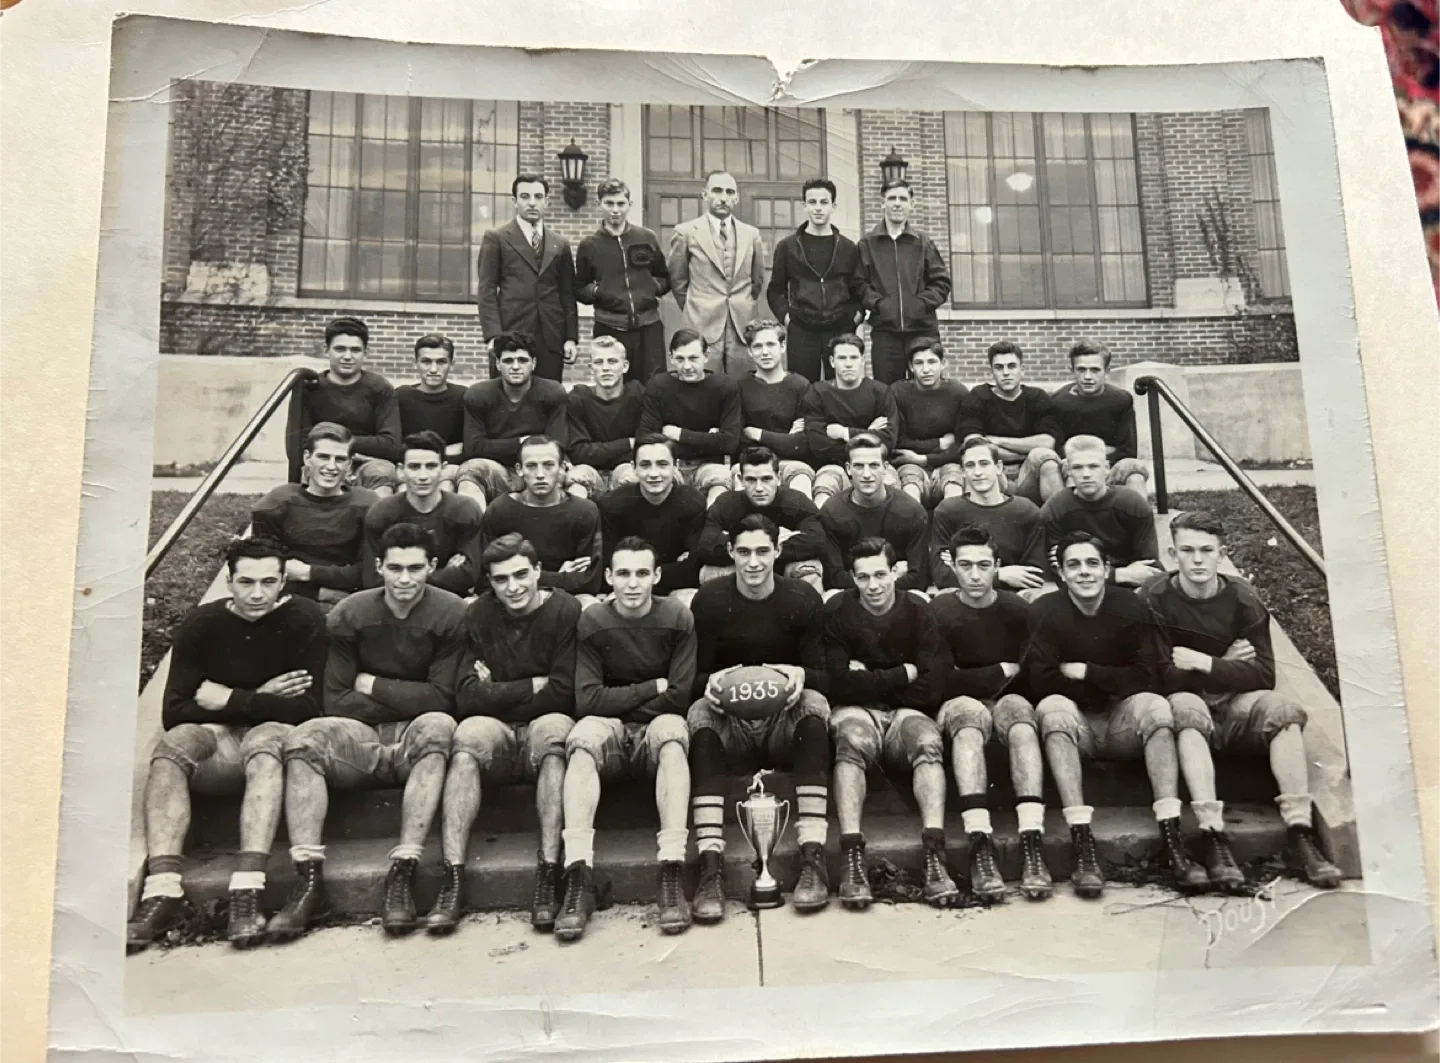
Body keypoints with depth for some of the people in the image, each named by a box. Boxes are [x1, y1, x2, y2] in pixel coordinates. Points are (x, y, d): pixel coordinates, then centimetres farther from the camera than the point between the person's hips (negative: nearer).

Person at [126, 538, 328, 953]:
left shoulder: (303, 620, -6)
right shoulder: (201, 624, 2)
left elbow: (306, 708, -13)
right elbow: (174, 712, -6)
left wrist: (228, 700, -11)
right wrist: (260, 700, -11)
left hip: (275, 736, -2)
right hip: (217, 747, 3)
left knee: (265, 738, -35)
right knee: (173, 743, -28)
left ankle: (247, 893, -45)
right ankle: (162, 890, -37)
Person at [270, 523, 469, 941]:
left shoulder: (451, 614, -3)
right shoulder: (349, 615, 3)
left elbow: (442, 699, -10)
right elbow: (335, 702, -3)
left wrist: (372, 686, -6)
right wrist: (408, 699, -8)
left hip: (418, 736, -2)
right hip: (361, 736, 2)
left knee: (438, 725, -35)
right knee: (304, 737, -26)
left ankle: (402, 875, -37)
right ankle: (308, 880, -31)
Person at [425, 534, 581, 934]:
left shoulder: (565, 611, -2)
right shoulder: (478, 615, 6)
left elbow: (563, 695, -10)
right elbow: (467, 698, -5)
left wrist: (497, 694, -4)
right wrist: (533, 687, -7)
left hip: (546, 726, -2)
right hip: (496, 735, 2)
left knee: (553, 728, -34)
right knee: (468, 733, -30)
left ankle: (549, 875, -35)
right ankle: (453, 880, -33)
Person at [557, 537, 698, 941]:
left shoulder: (678, 619, -1)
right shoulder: (592, 623, -1)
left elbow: (679, 696, -8)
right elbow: (587, 700, -10)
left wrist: (621, 702, -7)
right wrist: (653, 688, -9)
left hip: (658, 728, 0)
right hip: (609, 730, 1)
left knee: (671, 729, -34)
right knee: (584, 734, -32)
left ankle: (672, 872, -40)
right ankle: (578, 877, -39)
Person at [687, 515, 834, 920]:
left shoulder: (803, 599, -1)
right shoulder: (709, 600, -1)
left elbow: (824, 677, -2)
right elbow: (694, 678, 0)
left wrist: (801, 674, -26)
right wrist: (710, 683, -25)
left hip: (786, 725, 0)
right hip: (730, 726, 0)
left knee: (814, 703, -30)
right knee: (699, 712, -30)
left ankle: (813, 861, -34)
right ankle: (710, 868, -38)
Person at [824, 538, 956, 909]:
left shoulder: (917, 611, 1)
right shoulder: (837, 611, -2)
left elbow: (930, 687, -7)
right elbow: (840, 684, -12)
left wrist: (869, 680, -7)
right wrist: (903, 674, -9)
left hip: (905, 711, 1)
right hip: (855, 711, -1)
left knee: (929, 741, -31)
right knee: (852, 740, -35)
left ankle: (935, 857, -39)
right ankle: (852, 860, -42)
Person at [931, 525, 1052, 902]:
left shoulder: (1017, 610, 3)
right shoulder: (938, 612, -3)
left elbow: (1033, 677, -2)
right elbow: (941, 682, -11)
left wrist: (971, 679, -4)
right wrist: (1002, 671, -5)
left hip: (1008, 700, 2)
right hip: (959, 705, -1)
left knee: (1018, 708, -33)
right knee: (967, 710, -35)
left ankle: (1032, 842, -45)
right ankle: (980, 844, -48)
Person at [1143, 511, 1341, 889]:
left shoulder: (1243, 599, 1)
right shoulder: (1155, 599, -7)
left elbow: (1264, 676, -8)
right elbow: (1161, 677, -13)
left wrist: (1206, 664, -19)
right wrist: (1226, 666, -10)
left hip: (1235, 705, 3)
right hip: (1185, 703, -3)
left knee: (1283, 709, -26)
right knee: (1186, 707, -36)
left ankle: (1300, 831, -29)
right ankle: (1214, 838, -44)